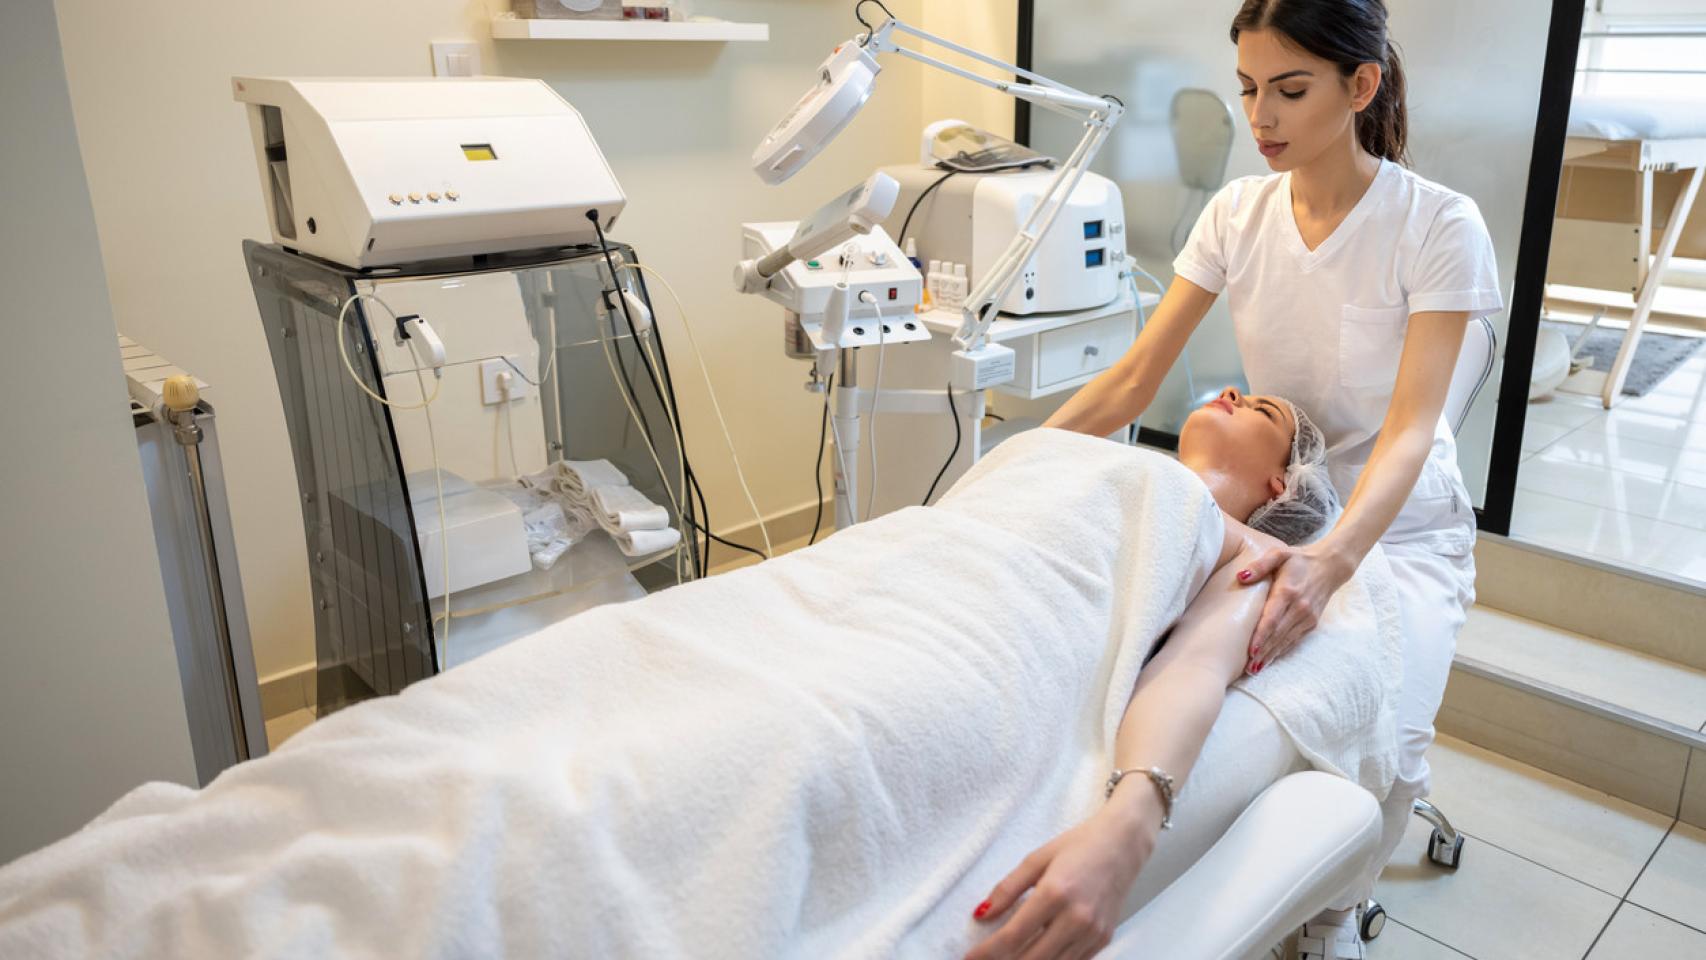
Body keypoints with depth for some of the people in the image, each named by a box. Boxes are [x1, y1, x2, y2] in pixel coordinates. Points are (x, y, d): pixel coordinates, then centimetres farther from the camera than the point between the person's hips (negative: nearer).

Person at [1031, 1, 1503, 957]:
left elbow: (1410, 428, -27)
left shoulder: (1439, 224, -18)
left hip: (1396, 520, -3)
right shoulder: (1237, 213, -6)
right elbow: (1135, 378, -10)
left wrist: (1332, 558, -45)